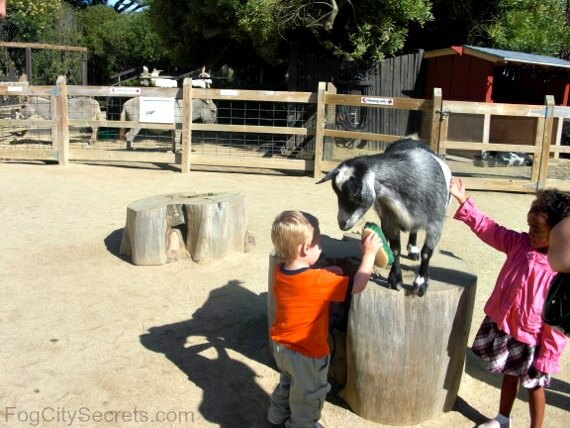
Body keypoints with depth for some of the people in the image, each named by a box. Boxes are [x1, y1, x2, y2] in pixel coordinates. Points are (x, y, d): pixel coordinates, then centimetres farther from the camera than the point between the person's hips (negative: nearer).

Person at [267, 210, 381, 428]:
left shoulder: (279, 271, -11)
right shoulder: (318, 281, -32)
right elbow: (357, 286, -23)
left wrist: (324, 272, -4)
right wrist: (369, 253, -16)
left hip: (281, 345, 7)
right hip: (307, 353, -7)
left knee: (287, 382, 35)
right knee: (308, 397, 20)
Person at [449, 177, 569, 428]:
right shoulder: (520, 243, -8)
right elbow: (489, 229, -2)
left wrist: (548, 356, -16)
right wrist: (463, 200, -8)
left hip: (530, 338, -6)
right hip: (502, 325, 6)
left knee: (534, 385, 16)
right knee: (509, 375, 26)